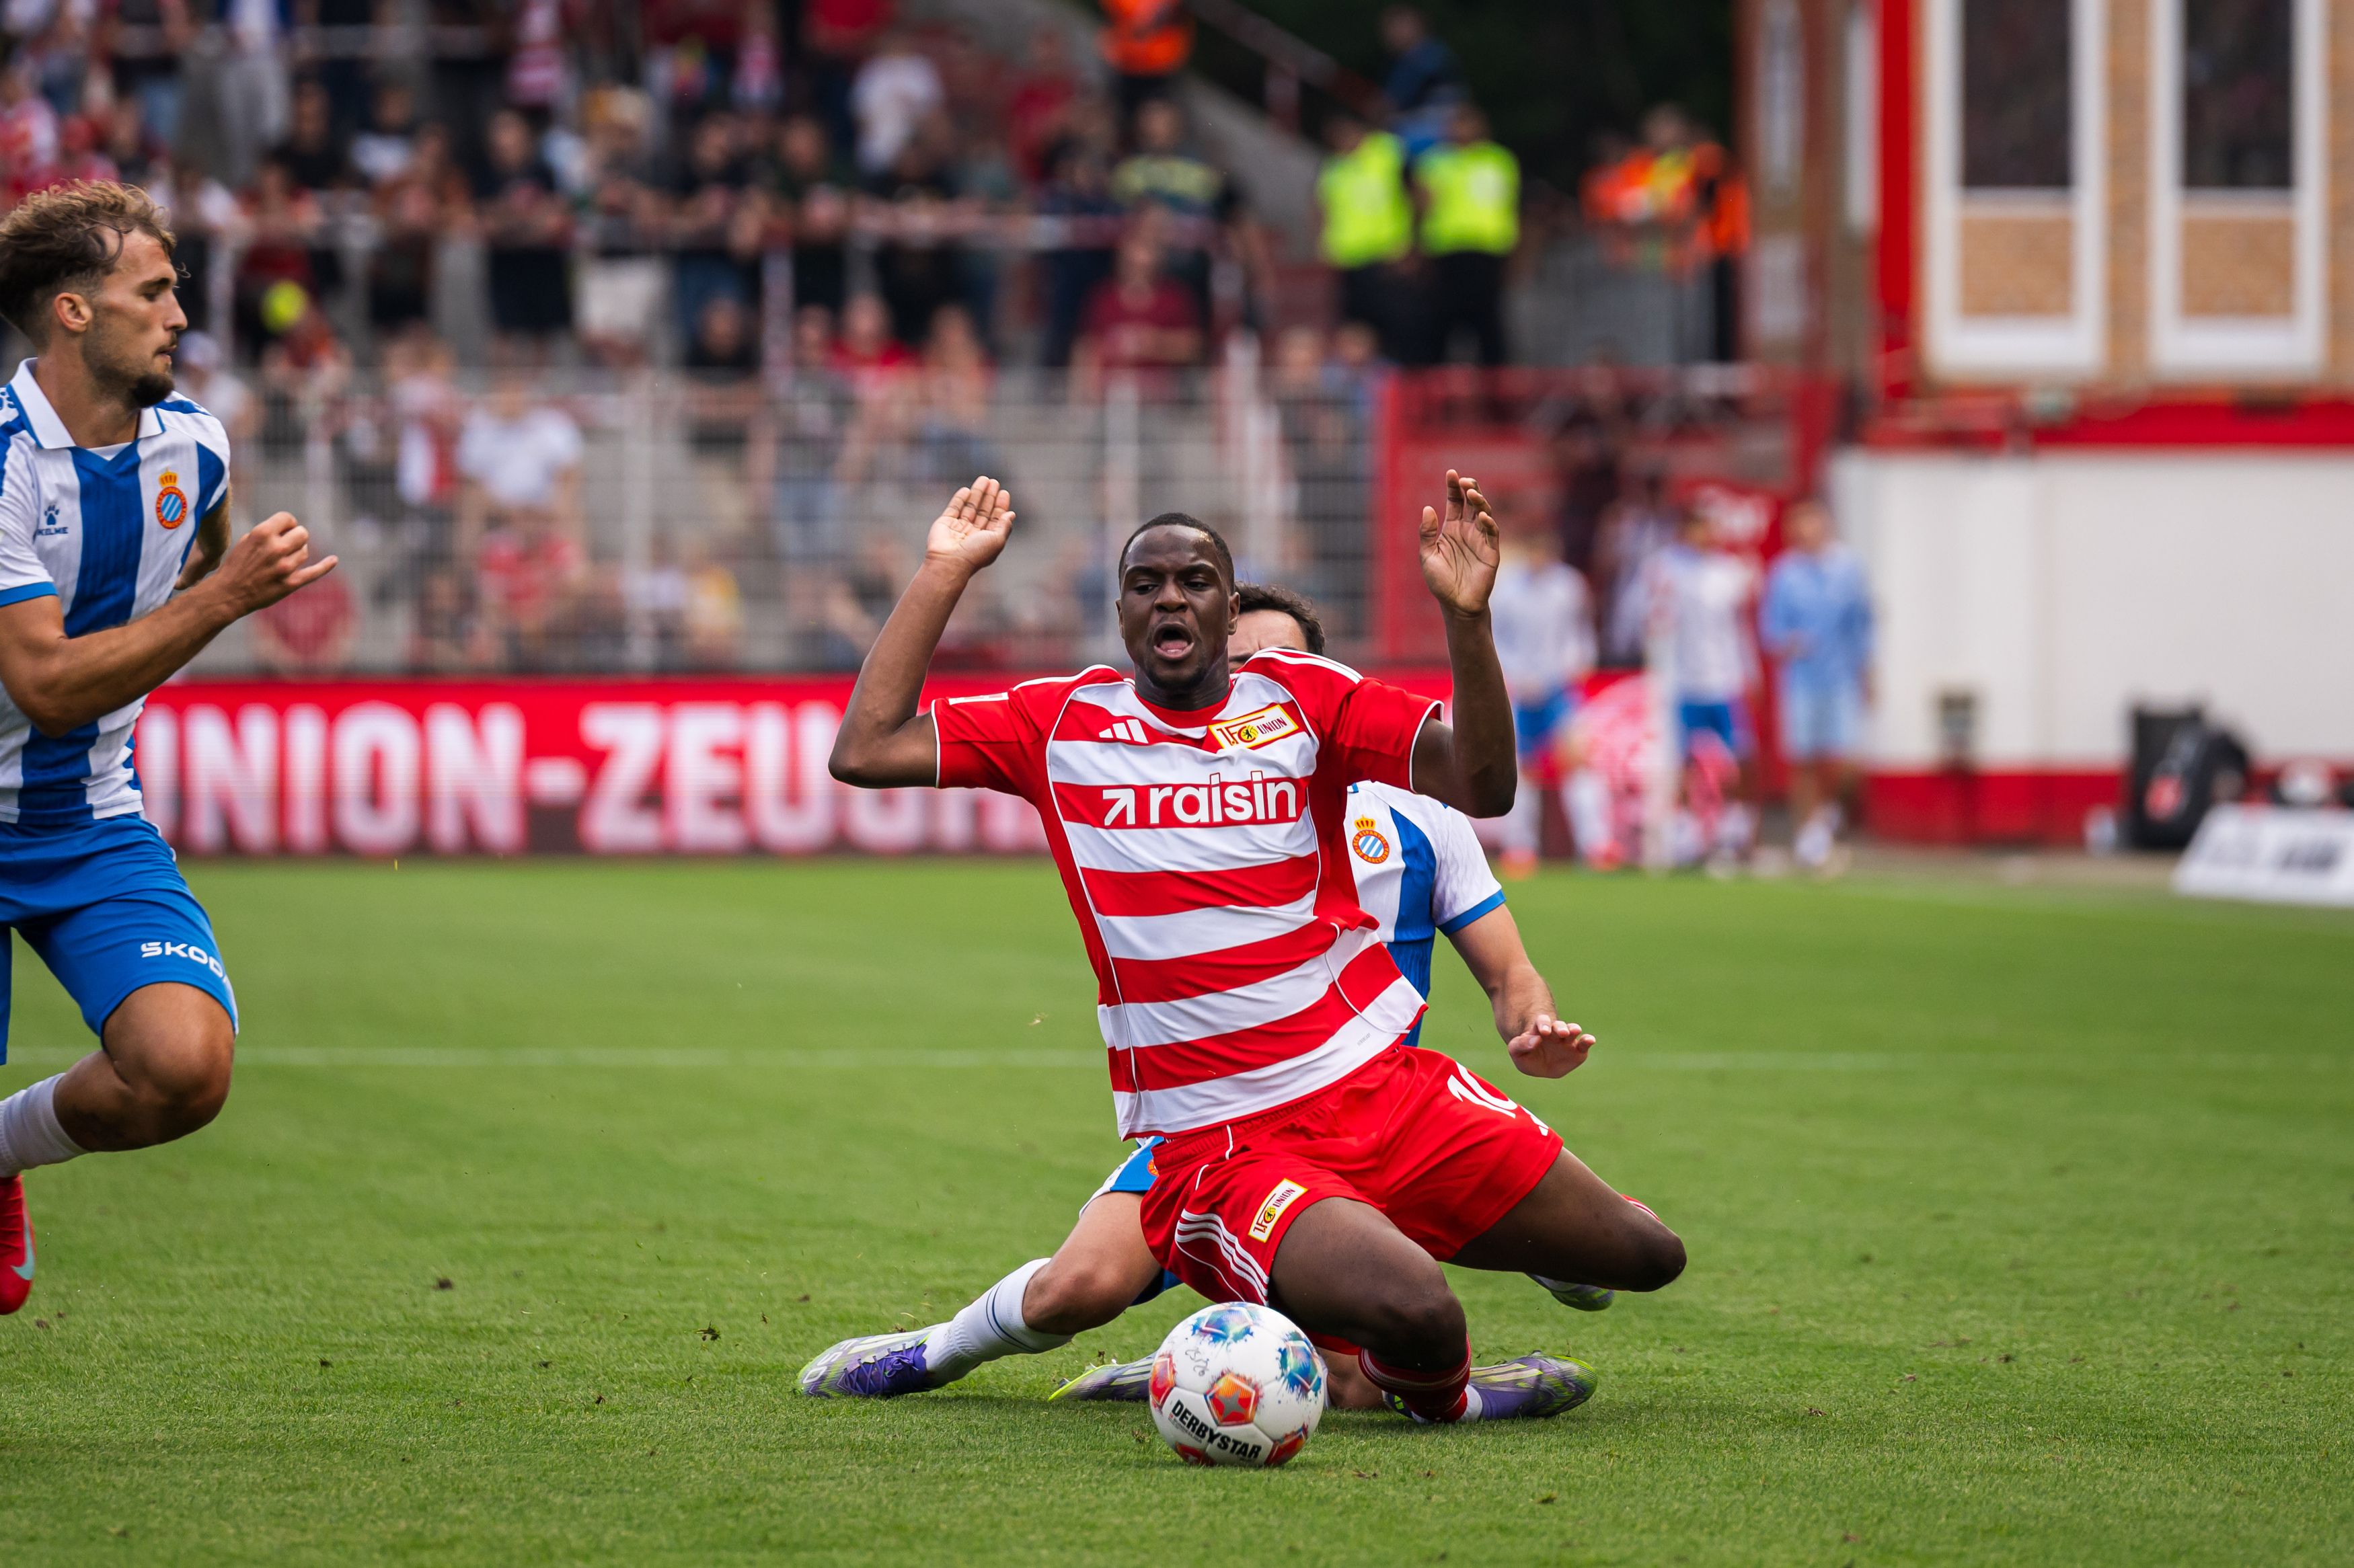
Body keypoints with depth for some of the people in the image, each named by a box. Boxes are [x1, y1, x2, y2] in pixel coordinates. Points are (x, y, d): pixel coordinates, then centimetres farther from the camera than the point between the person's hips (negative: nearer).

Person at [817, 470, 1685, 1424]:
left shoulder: (1301, 697, 6)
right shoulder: (1061, 725, 4)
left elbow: (1480, 787, -5)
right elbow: (865, 753, -2)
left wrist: (1465, 615, -18)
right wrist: (944, 571, 1)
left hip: (1383, 1087, 4)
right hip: (1221, 1149, -4)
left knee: (1646, 1255, 5)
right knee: (1414, 1315, -32)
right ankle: (1434, 1394, 7)